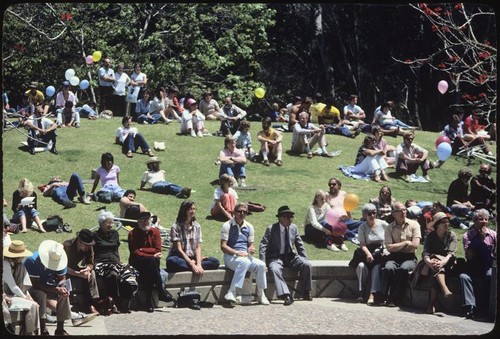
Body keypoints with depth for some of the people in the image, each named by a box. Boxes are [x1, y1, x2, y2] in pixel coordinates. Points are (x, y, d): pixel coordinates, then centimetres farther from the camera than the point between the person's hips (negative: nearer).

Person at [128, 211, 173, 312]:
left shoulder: (155, 232, 8)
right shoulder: (133, 234, 0)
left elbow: (158, 250, -1)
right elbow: (134, 252, -9)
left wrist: (142, 250, -10)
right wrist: (152, 256, -16)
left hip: (152, 262, 2)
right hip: (137, 262, -2)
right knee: (150, 261, -34)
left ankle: (149, 299, -33)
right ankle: (160, 290, -33)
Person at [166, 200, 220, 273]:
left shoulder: (197, 226, 6)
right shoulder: (176, 227, -8)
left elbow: (198, 248, 0)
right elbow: (179, 249, -13)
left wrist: (198, 264, -18)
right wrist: (192, 265, -23)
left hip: (193, 258, 4)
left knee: (215, 262, -18)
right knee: (171, 261, -39)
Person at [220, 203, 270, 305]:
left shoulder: (249, 227, 15)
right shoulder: (227, 225, -2)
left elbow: (251, 244, 17)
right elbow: (223, 247, -8)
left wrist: (251, 249, -8)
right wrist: (237, 252, -20)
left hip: (245, 255, 5)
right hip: (230, 256, -5)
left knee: (261, 265, -22)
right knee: (244, 262, -37)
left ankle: (261, 295, -9)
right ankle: (231, 292, -40)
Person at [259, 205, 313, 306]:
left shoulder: (294, 228, 8)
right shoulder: (271, 229, -6)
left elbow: (300, 245, 15)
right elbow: (263, 246, -10)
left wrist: (305, 259, 5)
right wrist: (263, 263, -20)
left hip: (291, 257, 4)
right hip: (276, 258, -4)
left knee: (307, 265, -18)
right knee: (275, 269, -36)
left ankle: (305, 292, -4)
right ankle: (286, 296, -42)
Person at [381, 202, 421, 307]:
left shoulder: (414, 224, 5)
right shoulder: (389, 228, 7)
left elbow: (415, 245, -6)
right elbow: (389, 247, -5)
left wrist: (397, 247, -1)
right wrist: (406, 243, -3)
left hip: (409, 257, -1)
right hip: (394, 257, 1)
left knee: (403, 269, -34)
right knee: (388, 268, -32)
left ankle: (395, 299, -25)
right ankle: (386, 297, -23)